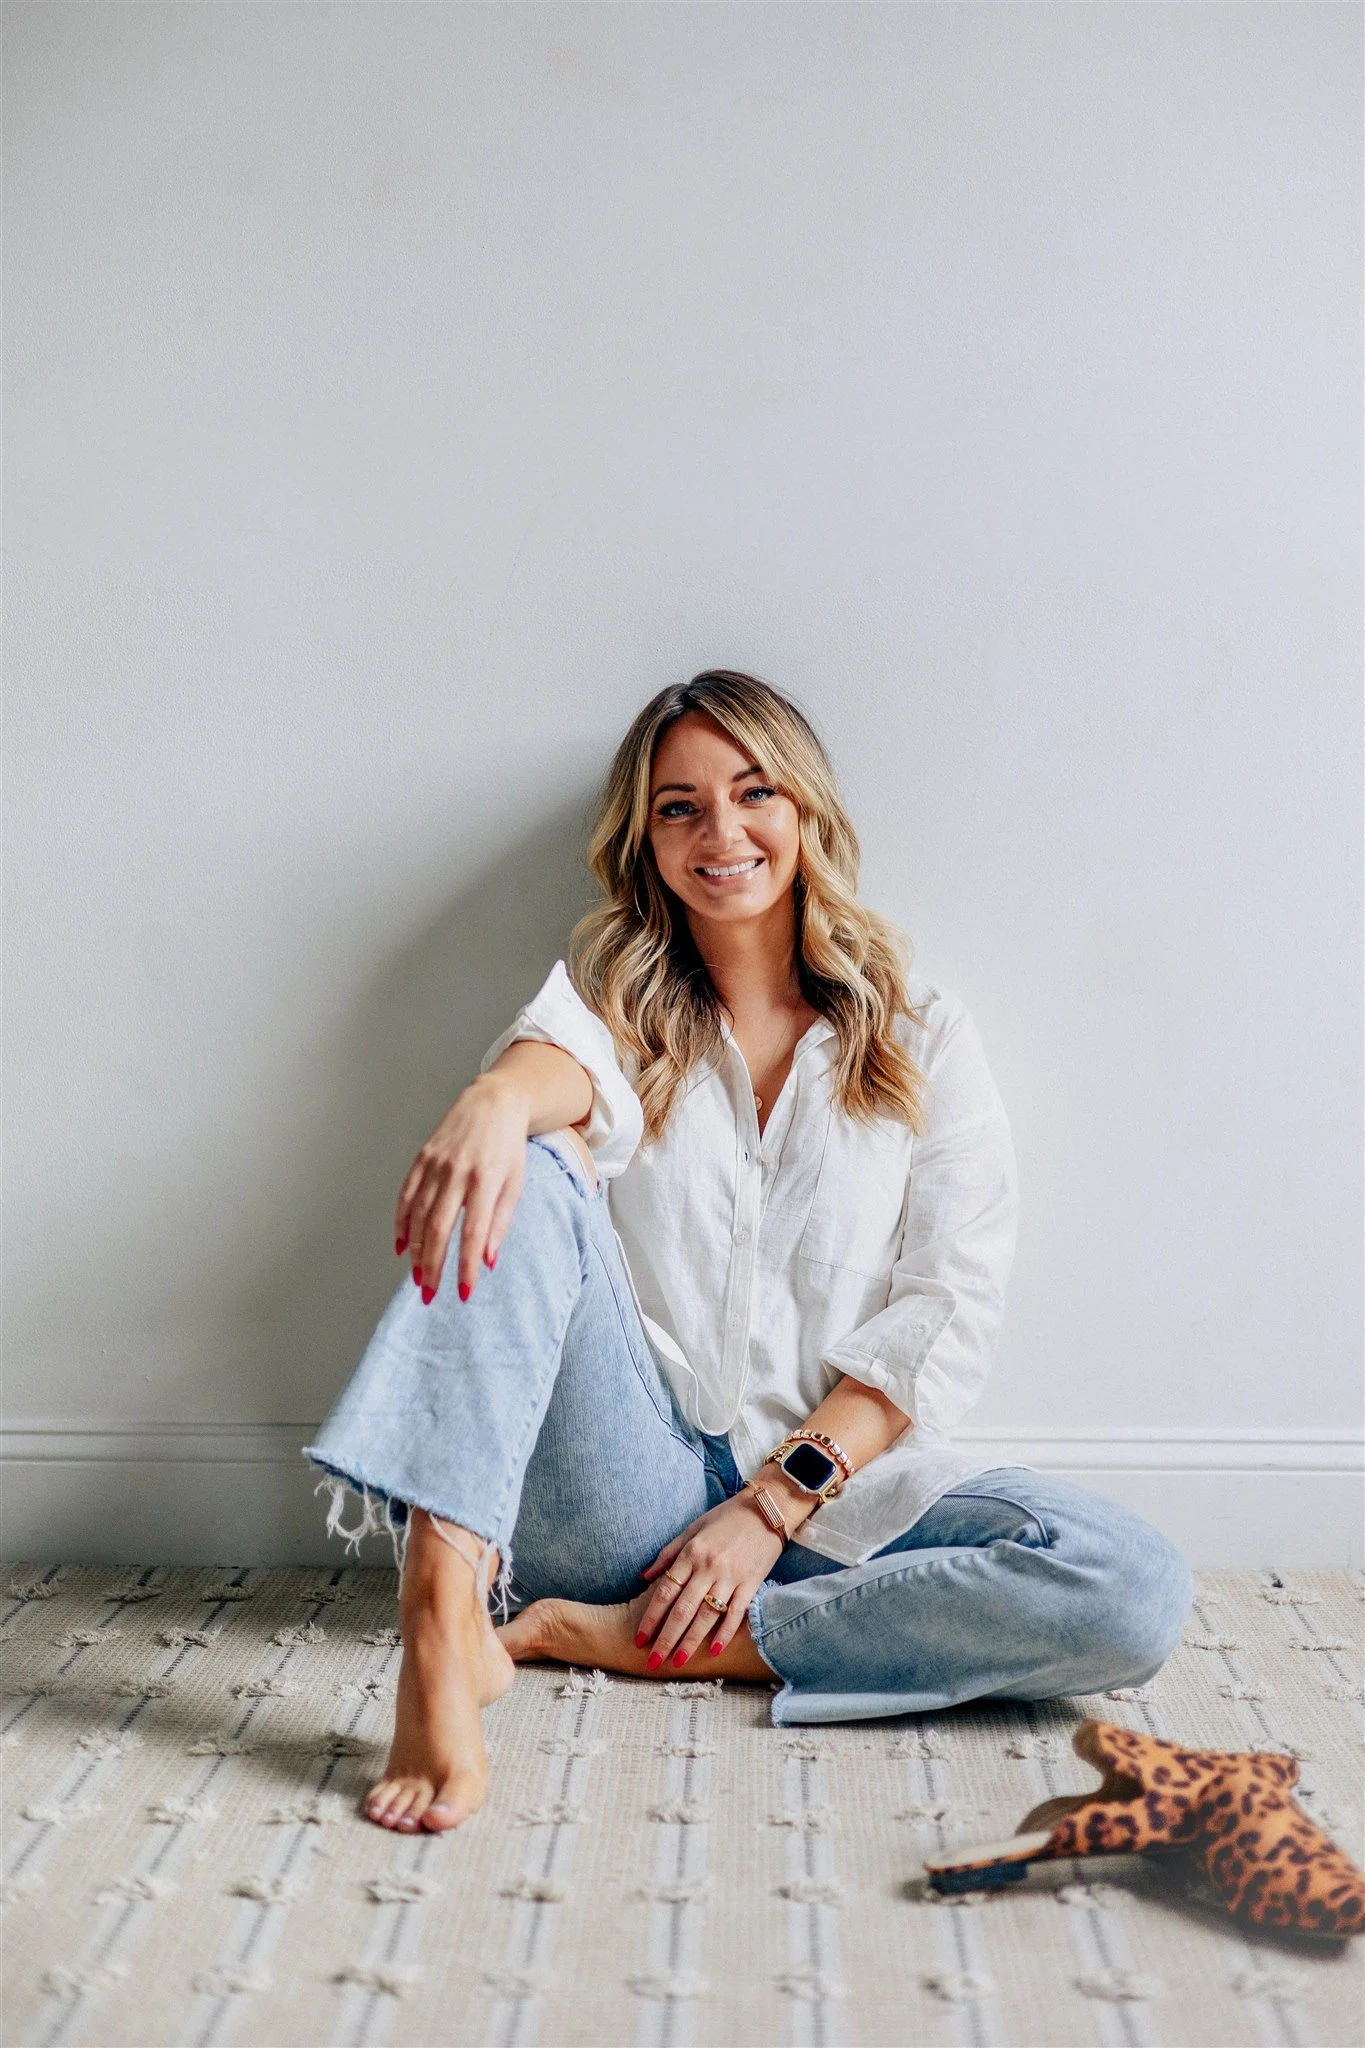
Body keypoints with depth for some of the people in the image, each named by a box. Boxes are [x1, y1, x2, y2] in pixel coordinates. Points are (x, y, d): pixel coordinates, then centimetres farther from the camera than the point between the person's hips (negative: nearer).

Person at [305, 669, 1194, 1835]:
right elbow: (568, 1058, -15)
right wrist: (499, 1097, -41)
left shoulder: (921, 1037, 8)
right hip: (630, 1486, 0)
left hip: (828, 1486, 1)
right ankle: (442, 1625, -37)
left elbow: (947, 1315, -1)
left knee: (1141, 1593, -24)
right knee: (523, 1176, -23)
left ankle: (627, 1638, -20)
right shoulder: (616, 995, 11)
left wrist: (777, 1499, -10)